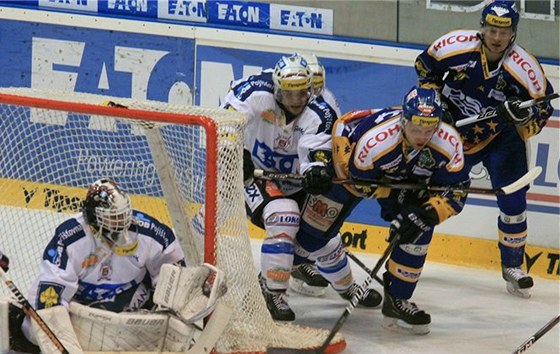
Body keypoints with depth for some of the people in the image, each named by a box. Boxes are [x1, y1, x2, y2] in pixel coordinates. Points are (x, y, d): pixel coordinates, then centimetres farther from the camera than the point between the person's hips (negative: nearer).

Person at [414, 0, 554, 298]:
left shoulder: (525, 68, -23)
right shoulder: (455, 47, -22)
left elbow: (543, 107, -13)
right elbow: (426, 64, -1)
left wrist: (524, 115, -33)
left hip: (502, 138, -1)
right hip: (455, 133, 1)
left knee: (513, 200, -8)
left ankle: (512, 266, 9)